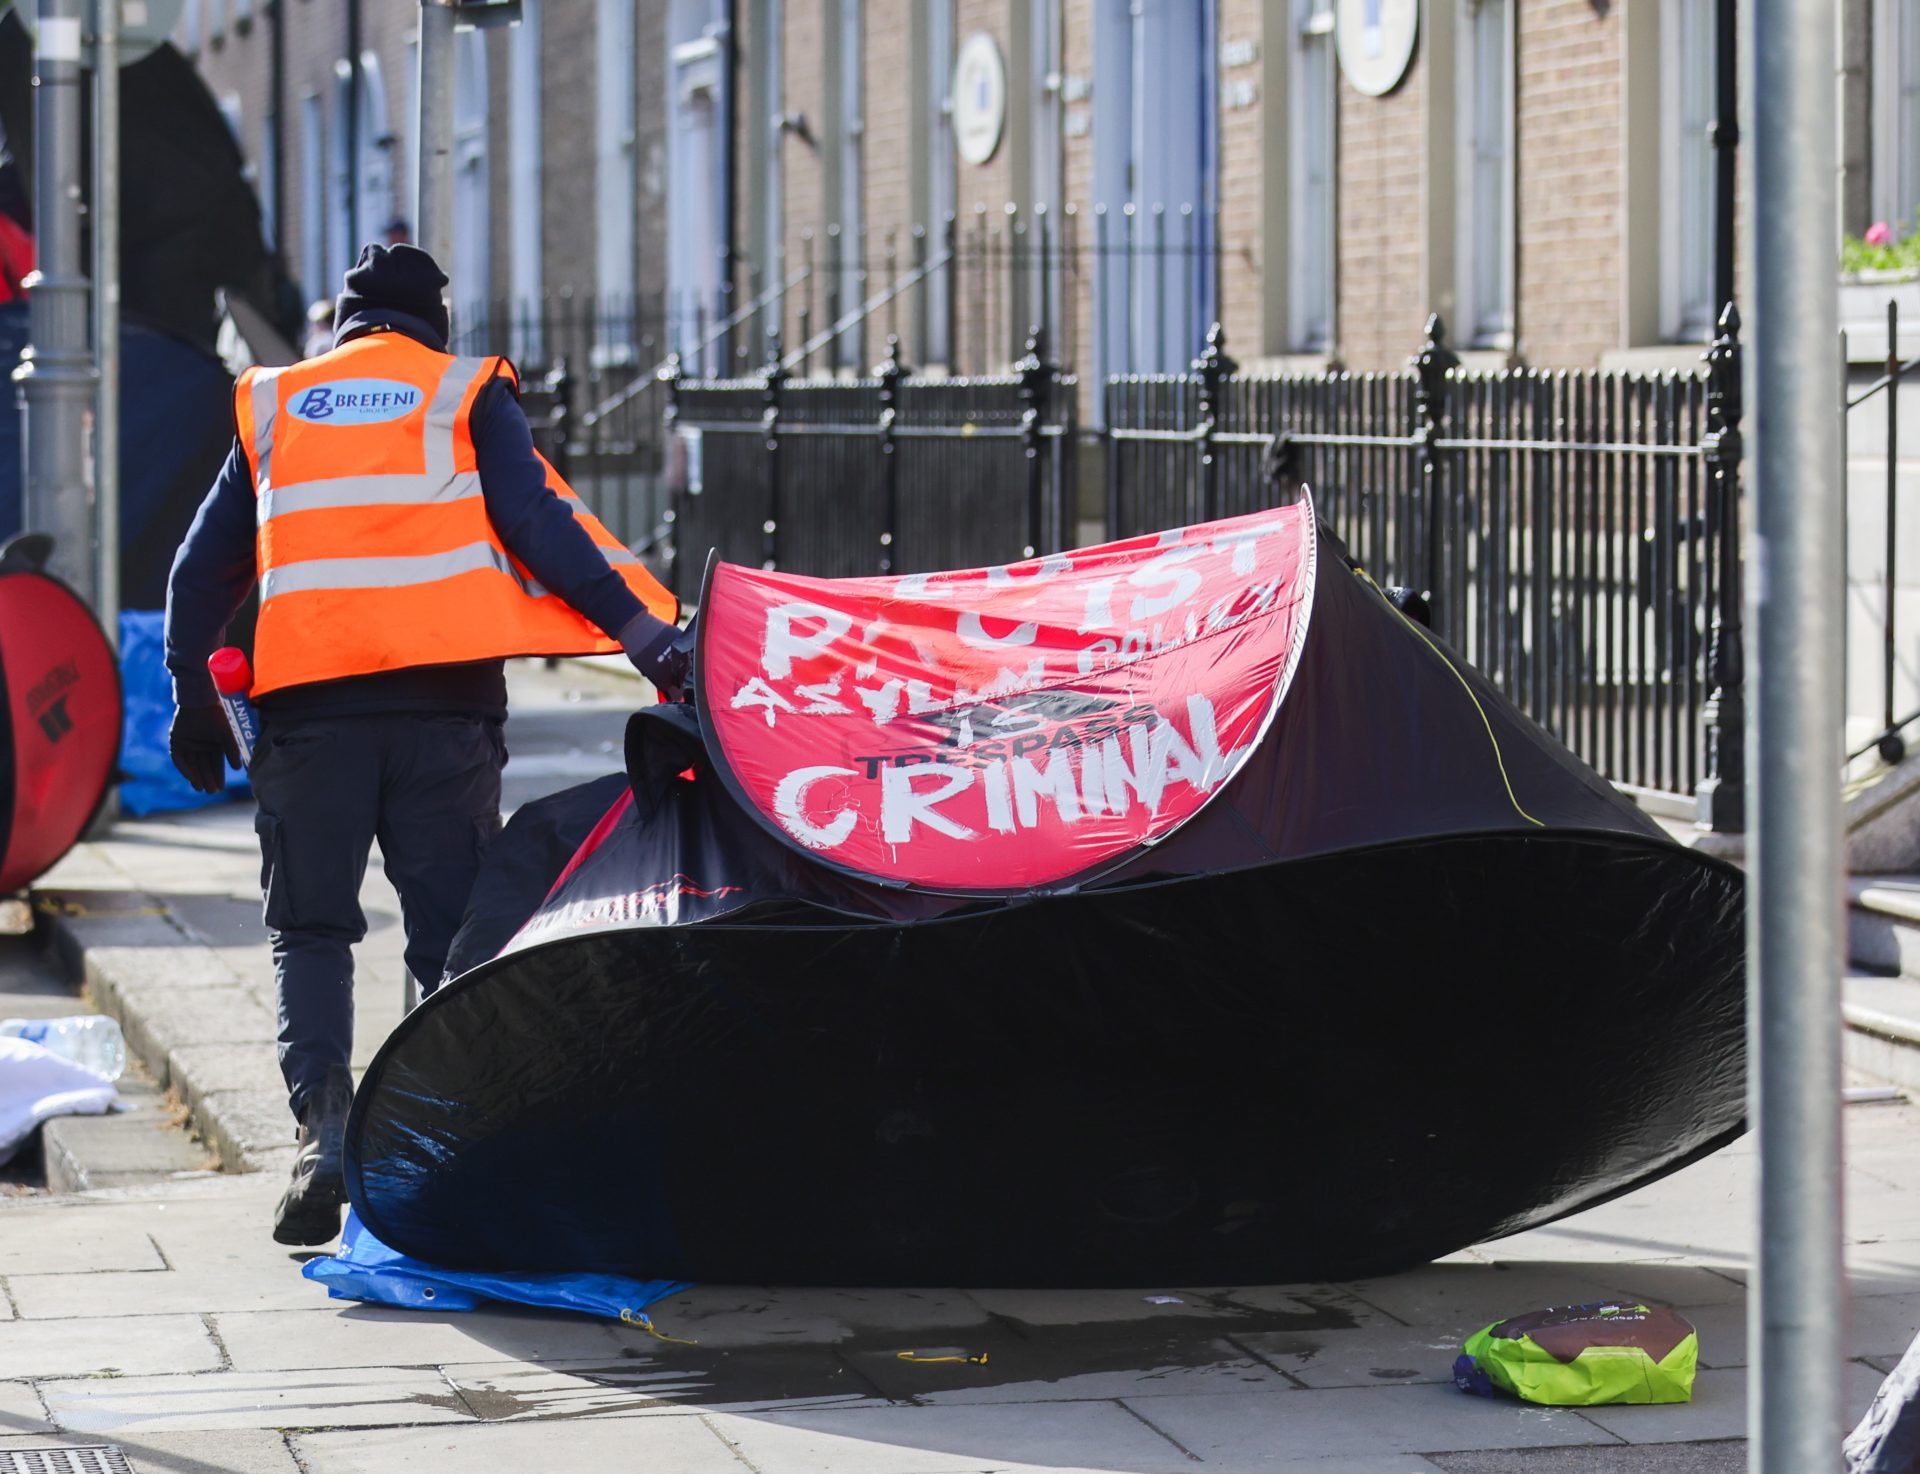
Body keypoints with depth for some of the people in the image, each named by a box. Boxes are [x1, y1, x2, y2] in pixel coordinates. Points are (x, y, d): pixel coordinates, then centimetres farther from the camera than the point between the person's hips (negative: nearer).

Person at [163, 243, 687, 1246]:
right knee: (452, 934, 7)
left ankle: (321, 1125, -9)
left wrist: (192, 697, 23)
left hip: (306, 702, 1)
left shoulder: (272, 408, 18)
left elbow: (204, 566, 16)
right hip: (444, 699, -1)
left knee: (311, 928, 11)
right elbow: (541, 526, -2)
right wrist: (647, 635, -4)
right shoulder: (466, 395, 10)